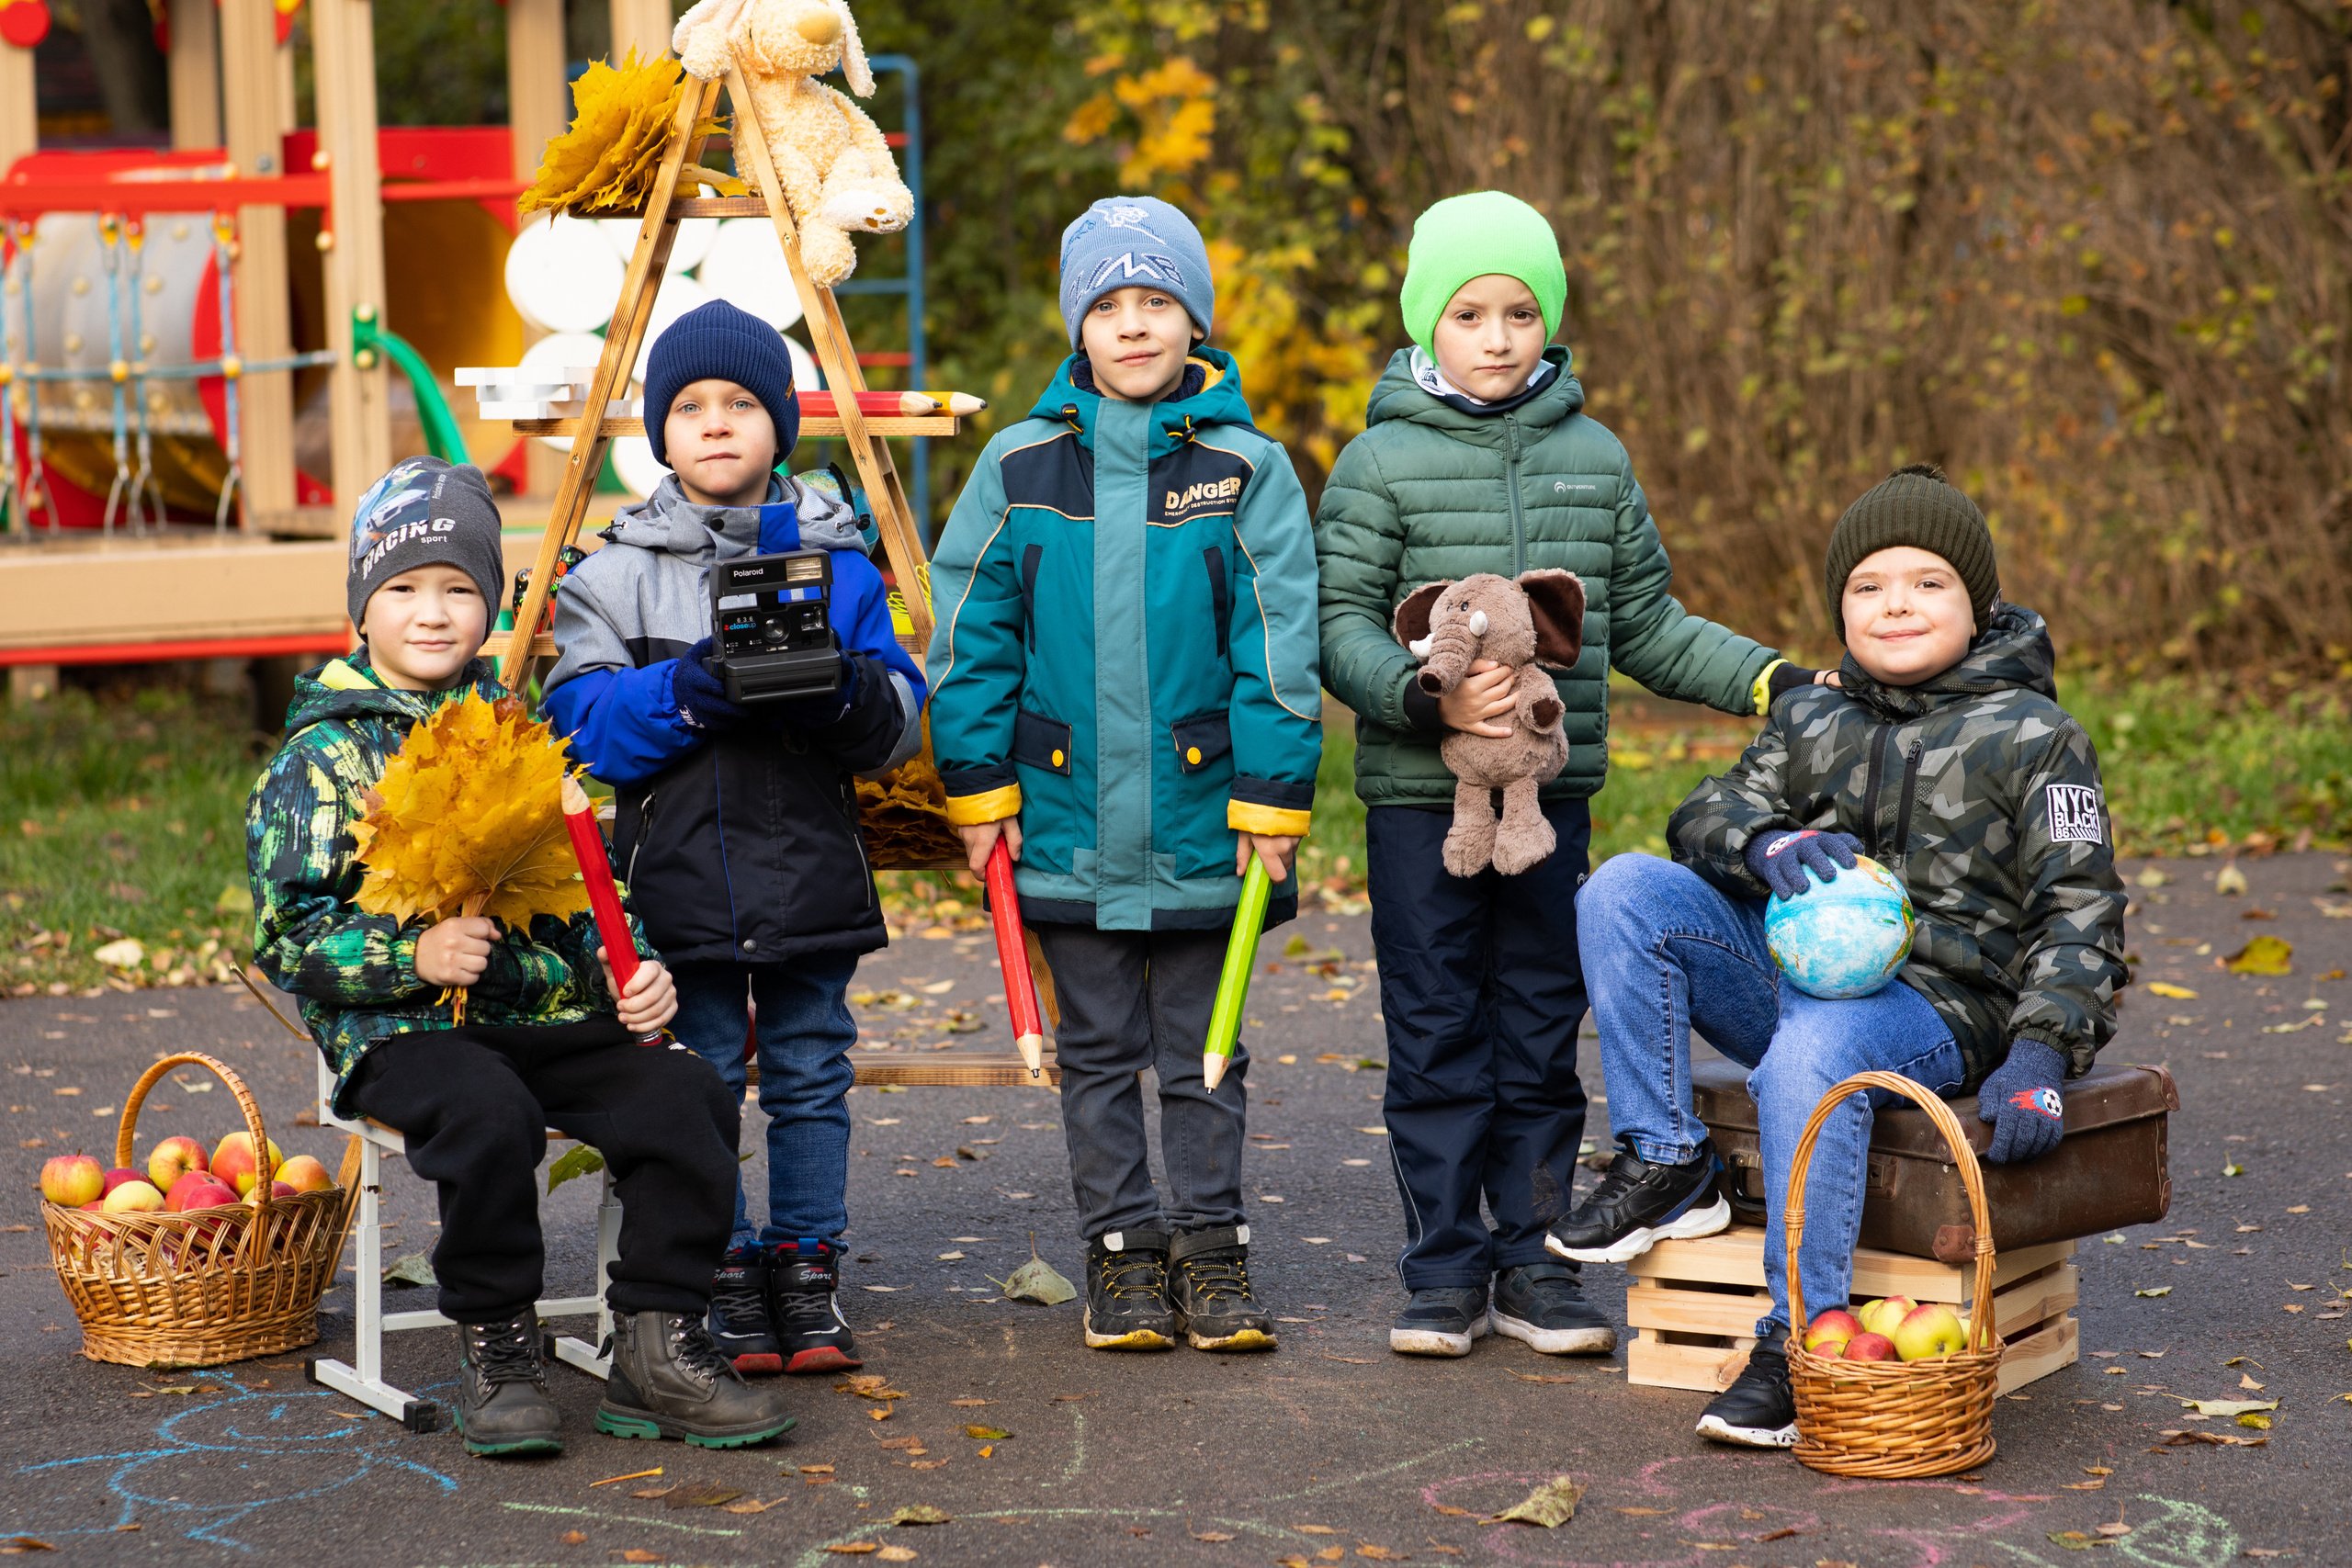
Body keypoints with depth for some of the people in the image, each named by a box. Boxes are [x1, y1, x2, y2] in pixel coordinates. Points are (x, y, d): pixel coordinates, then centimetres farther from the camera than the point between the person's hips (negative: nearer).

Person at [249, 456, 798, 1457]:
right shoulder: (322, 758, 1)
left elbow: (584, 889, 21)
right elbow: (288, 935, -4)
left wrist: (630, 971, 1)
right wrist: (413, 955, -19)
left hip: (548, 1013, 5)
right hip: (402, 1032, -5)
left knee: (686, 1100, -19)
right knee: (488, 1114, -36)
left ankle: (657, 1353, -11)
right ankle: (493, 1352, -15)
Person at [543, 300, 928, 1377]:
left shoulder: (836, 559, 7)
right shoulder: (617, 572, 4)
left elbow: (902, 723, 6)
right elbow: (578, 720, -3)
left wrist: (849, 692, -16)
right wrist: (682, 693, -18)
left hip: (813, 876, 1)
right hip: (679, 879, -1)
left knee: (811, 1075, 5)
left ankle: (808, 1269, 15)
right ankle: (726, 1277, 12)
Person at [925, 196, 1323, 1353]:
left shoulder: (1246, 471, -2)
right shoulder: (1021, 467, 1)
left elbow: (1279, 644, -2)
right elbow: (968, 636, 5)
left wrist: (1272, 799, -6)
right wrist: (977, 783, 2)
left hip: (1202, 824, -1)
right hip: (1068, 821, 1)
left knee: (1203, 1051, 8)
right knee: (1099, 1051, 10)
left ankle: (1211, 1247, 18)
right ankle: (1121, 1254, 18)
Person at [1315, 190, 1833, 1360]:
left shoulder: (1595, 460, 9)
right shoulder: (1383, 463, -3)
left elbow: (1646, 626, 15)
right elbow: (1340, 625, -6)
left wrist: (1775, 683, 7)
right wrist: (1427, 699, -23)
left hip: (1553, 790, 3)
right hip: (1420, 794, -3)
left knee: (1542, 1035, 8)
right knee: (1436, 1036, 2)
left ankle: (1534, 1262, 16)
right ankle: (1444, 1271, 11)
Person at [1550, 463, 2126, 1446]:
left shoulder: (2035, 739, 3)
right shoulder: (1809, 723, 18)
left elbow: (2078, 911, -3)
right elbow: (1705, 817, 8)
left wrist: (2039, 1056, -18)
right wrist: (1769, 844, -18)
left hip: (1933, 1004, -6)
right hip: (1786, 967, 6)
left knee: (1812, 1055, -40)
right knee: (1624, 889, -16)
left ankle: (1800, 1342, -35)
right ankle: (1666, 1169, -13)